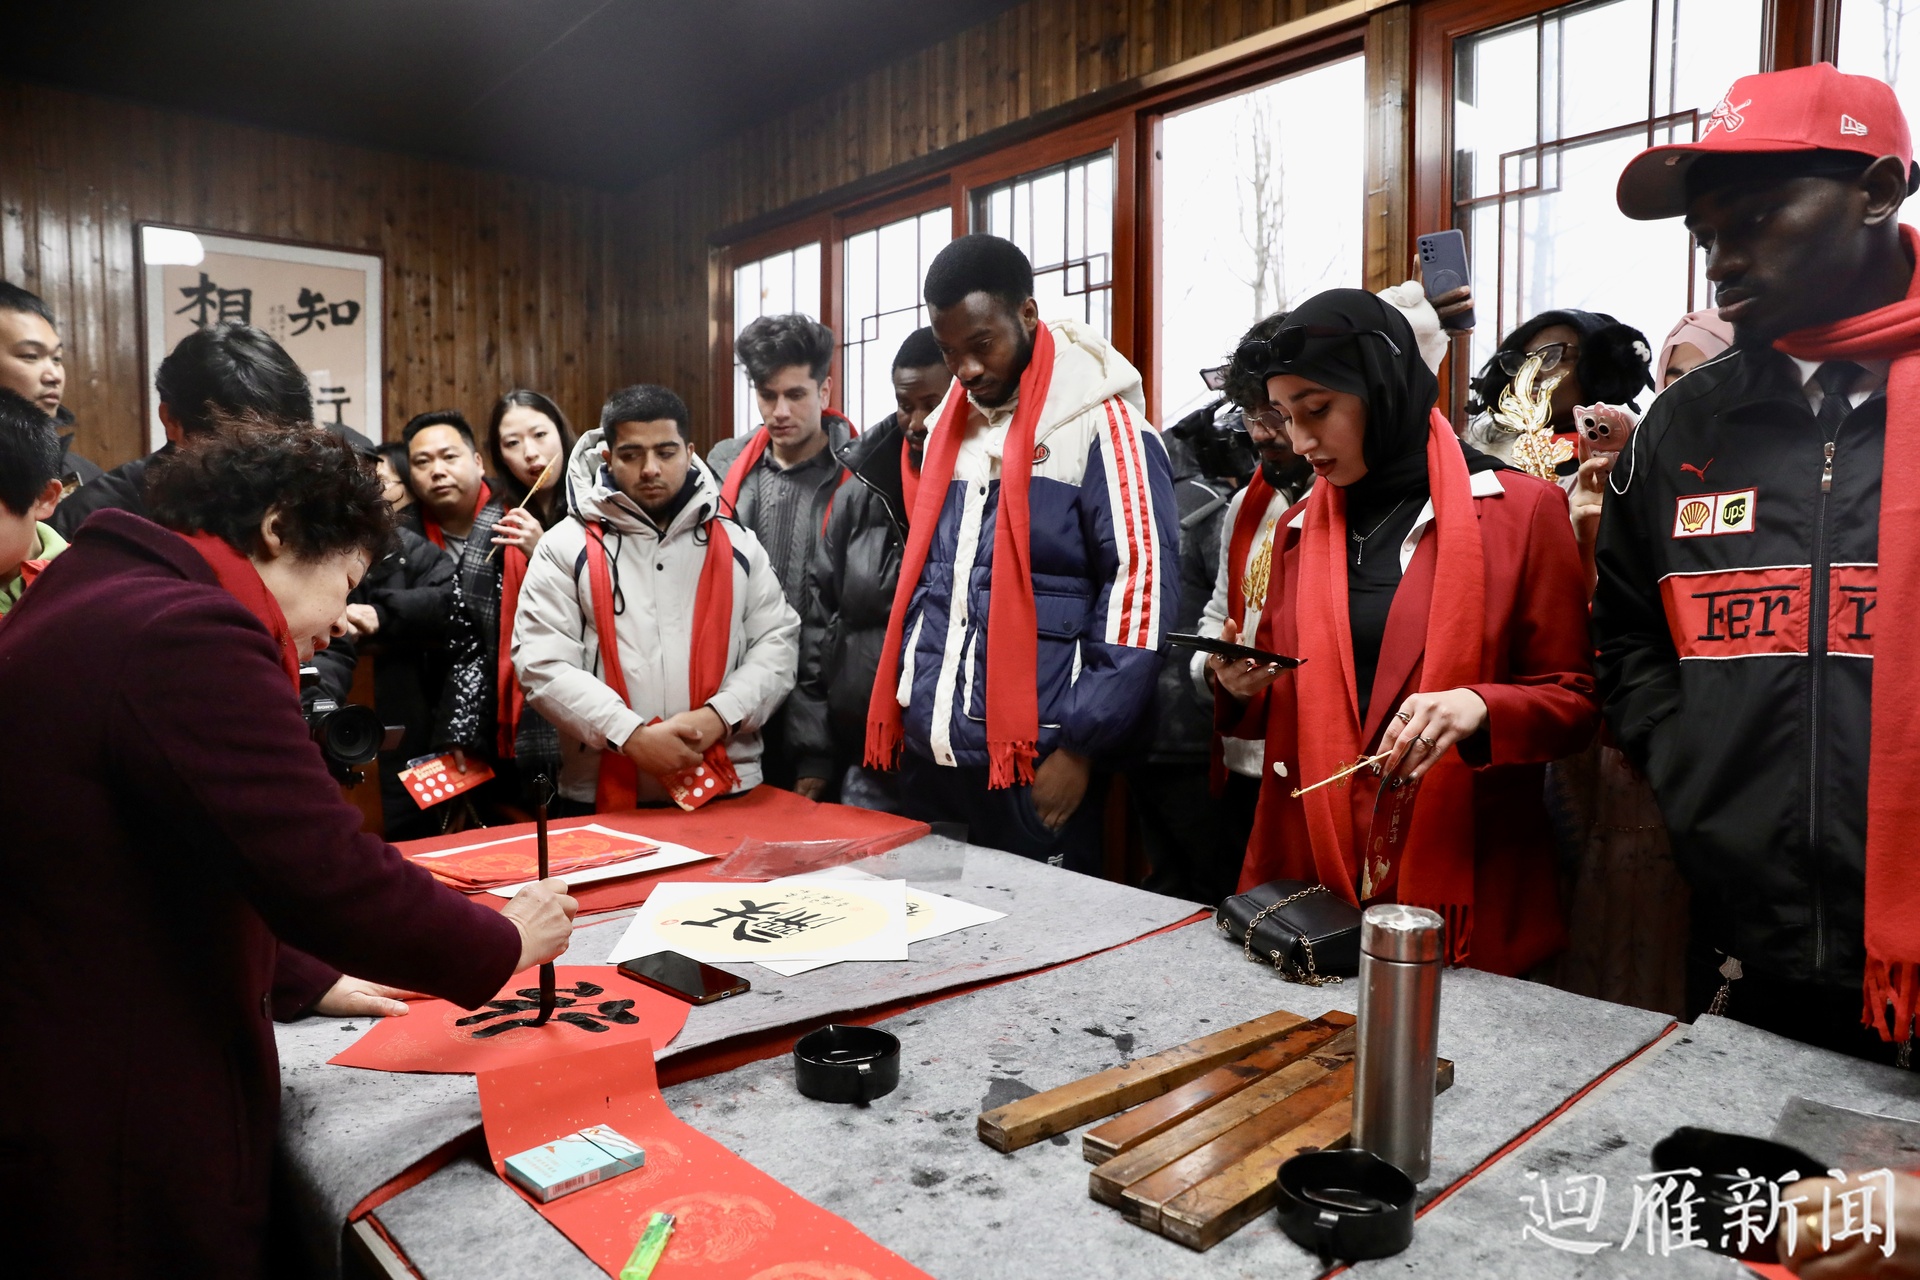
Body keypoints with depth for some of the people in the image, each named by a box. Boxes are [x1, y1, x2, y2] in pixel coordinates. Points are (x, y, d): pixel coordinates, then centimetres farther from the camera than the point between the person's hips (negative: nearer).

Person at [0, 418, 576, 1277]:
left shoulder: (85, 605, 11)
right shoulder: (181, 634, -22)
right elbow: (332, 878, -27)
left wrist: (305, 980, 19)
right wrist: (508, 942, -10)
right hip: (115, 1151, -9)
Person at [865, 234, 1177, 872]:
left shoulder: (1100, 422, -8)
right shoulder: (948, 426, 14)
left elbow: (1139, 581, -13)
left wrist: (1082, 747, -14)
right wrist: (896, 713, 15)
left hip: (1035, 764, -6)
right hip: (929, 752, 7)